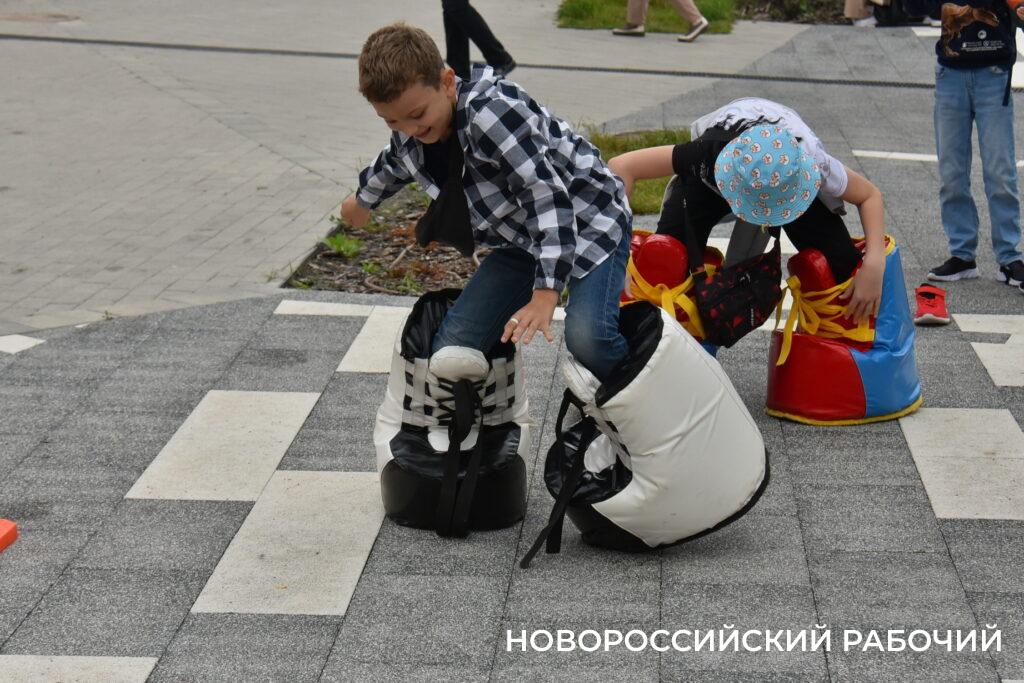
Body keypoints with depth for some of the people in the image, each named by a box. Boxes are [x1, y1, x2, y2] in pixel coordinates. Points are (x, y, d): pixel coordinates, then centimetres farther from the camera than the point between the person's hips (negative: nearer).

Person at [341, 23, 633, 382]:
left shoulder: (490, 114, -33)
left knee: (587, 337, -32)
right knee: (452, 347, -7)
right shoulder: (408, 137, -5)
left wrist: (545, 292, -41)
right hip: (522, 240, 8)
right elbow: (393, 164, 22)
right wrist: (362, 200, 43)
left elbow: (547, 194, -36)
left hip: (588, 221, -8)